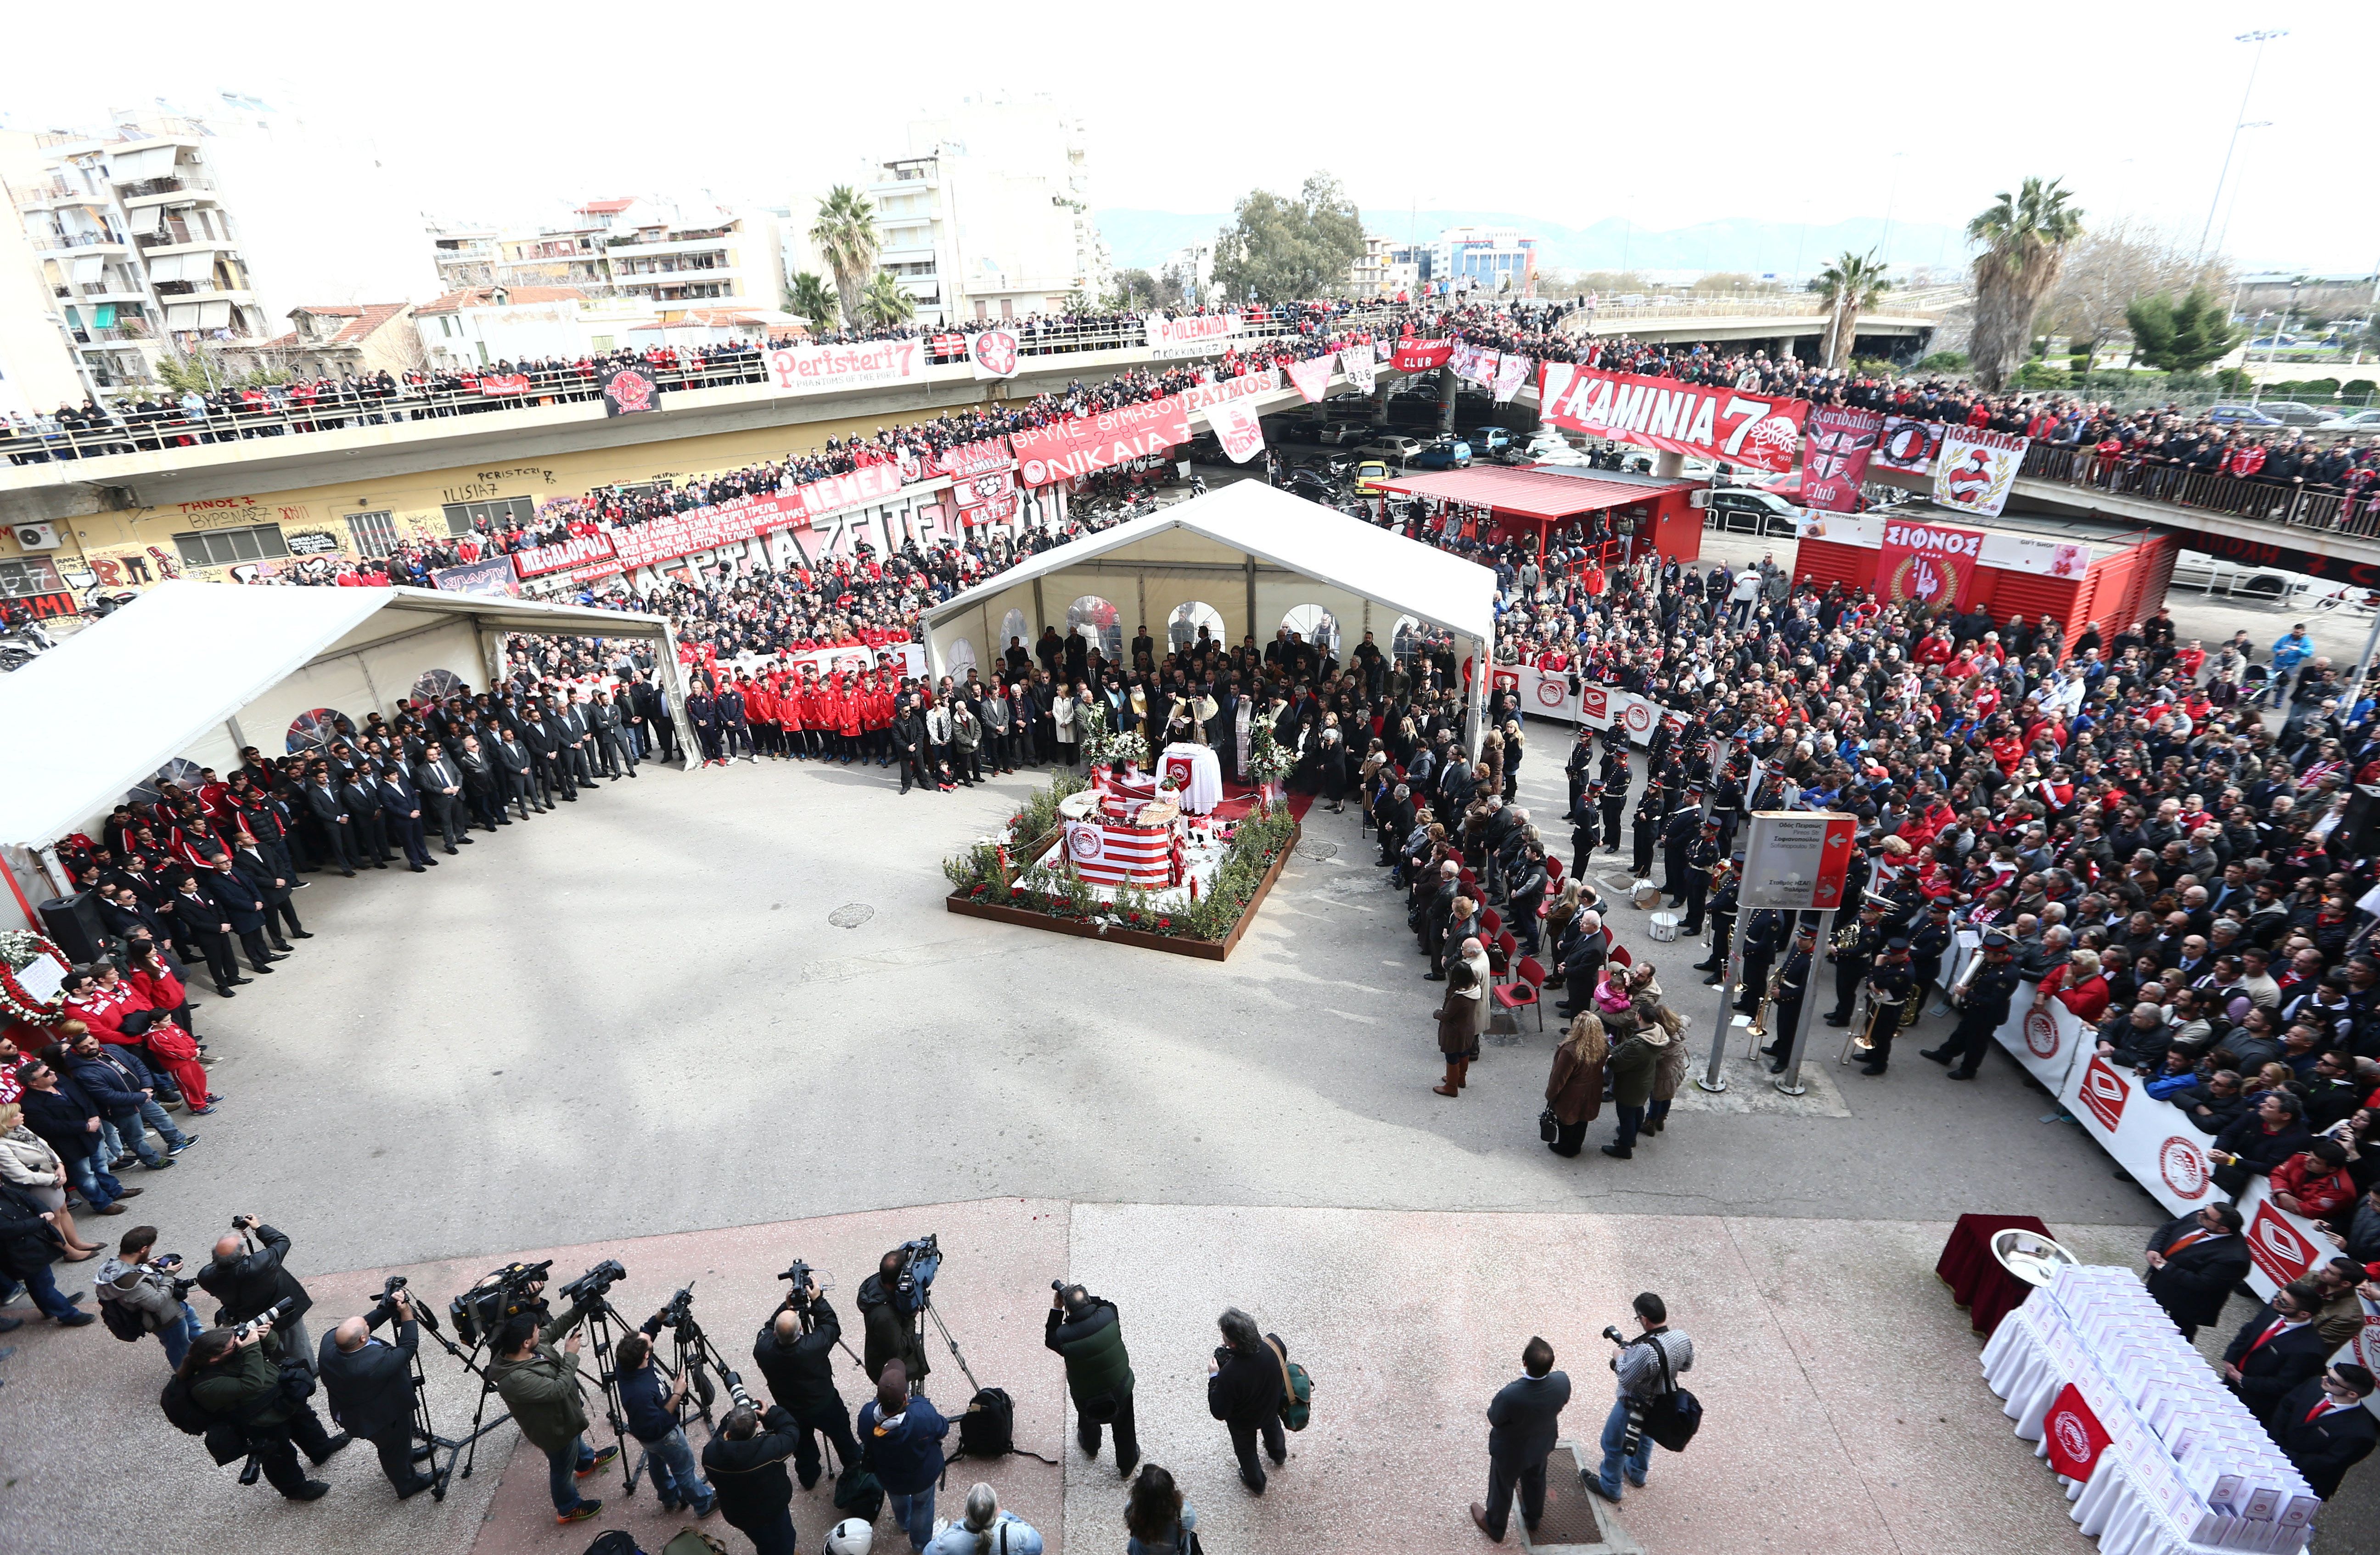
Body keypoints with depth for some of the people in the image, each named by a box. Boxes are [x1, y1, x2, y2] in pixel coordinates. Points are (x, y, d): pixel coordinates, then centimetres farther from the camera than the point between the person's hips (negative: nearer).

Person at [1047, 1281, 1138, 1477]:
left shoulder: (1064, 1335, -33)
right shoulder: (1108, 1315, -29)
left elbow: (1050, 1340, -9)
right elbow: (1108, 1305, -3)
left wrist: (1056, 1310, -12)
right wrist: (1086, 1299, -6)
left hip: (1085, 1394, 0)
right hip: (1120, 1387, 1)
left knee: (1088, 1419, 34)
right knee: (1123, 1427, 27)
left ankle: (1091, 1449, 62)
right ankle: (1127, 1467, 48)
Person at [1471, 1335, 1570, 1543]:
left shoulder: (1510, 1395, -46)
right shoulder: (1562, 1381, -32)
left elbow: (1494, 1419, -24)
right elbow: (1561, 1403, -8)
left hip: (1510, 1450, -4)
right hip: (1543, 1443, 4)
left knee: (1502, 1488, 26)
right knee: (1536, 1480, 34)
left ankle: (1494, 1527, 53)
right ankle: (1533, 1520, 62)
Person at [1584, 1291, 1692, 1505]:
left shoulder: (1647, 1351, -44)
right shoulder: (1683, 1339, -21)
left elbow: (1626, 1380, -31)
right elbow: (1686, 1364, 1)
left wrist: (1620, 1357, -14)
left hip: (1634, 1406, -7)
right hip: (1661, 1403, 7)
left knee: (1614, 1444, 19)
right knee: (1645, 1437, 34)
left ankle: (1609, 1488, 39)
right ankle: (1637, 1474, 58)